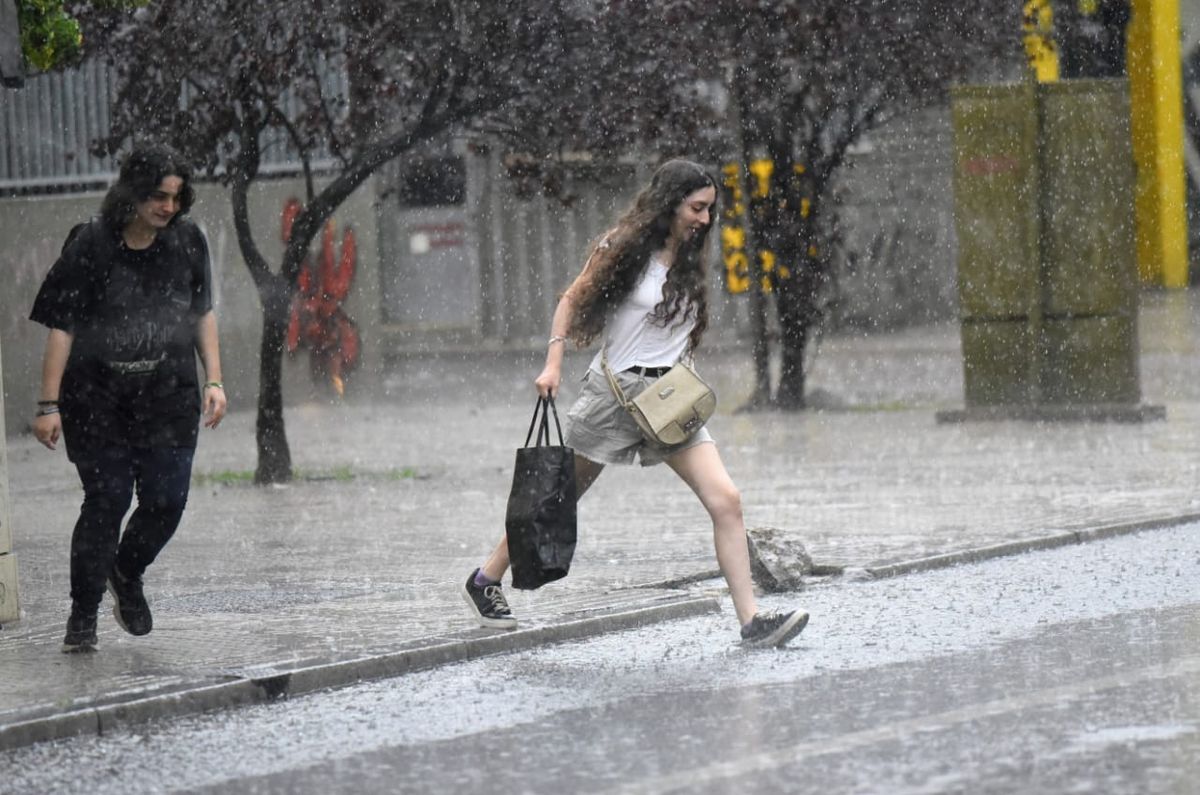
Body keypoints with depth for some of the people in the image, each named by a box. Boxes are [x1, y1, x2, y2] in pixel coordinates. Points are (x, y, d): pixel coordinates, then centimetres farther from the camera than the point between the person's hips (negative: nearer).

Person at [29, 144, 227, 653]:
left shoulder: (187, 242, 2)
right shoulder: (91, 245, -11)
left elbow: (203, 314, 14)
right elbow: (61, 327, -9)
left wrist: (214, 380, 7)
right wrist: (49, 405, -11)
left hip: (168, 396, 4)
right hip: (98, 397, -4)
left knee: (166, 500, -1)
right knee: (107, 501, -5)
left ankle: (127, 575, 29)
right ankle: (83, 615, 8)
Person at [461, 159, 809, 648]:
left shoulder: (689, 263, 11)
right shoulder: (626, 249, -6)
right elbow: (572, 300, 0)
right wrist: (553, 362, -9)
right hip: (615, 388, -5)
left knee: (725, 501, -11)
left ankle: (751, 621, -14)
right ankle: (485, 581, 25)